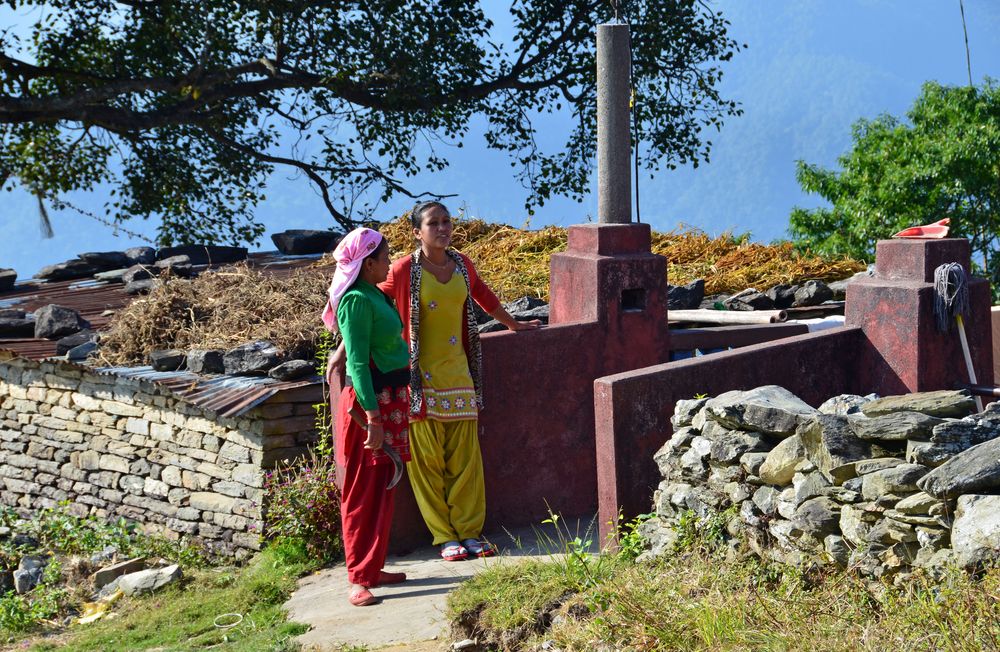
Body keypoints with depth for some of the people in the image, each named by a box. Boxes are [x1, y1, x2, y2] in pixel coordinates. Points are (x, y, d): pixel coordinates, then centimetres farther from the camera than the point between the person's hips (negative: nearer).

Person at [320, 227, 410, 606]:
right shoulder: (357, 301, -17)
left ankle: (373, 568, 25)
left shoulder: (375, 295, 11)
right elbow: (358, 362, -21)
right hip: (370, 401, -9)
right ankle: (359, 579, 3)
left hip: (391, 399, 9)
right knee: (364, 493, -3)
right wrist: (373, 418, -23)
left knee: (383, 489, 15)